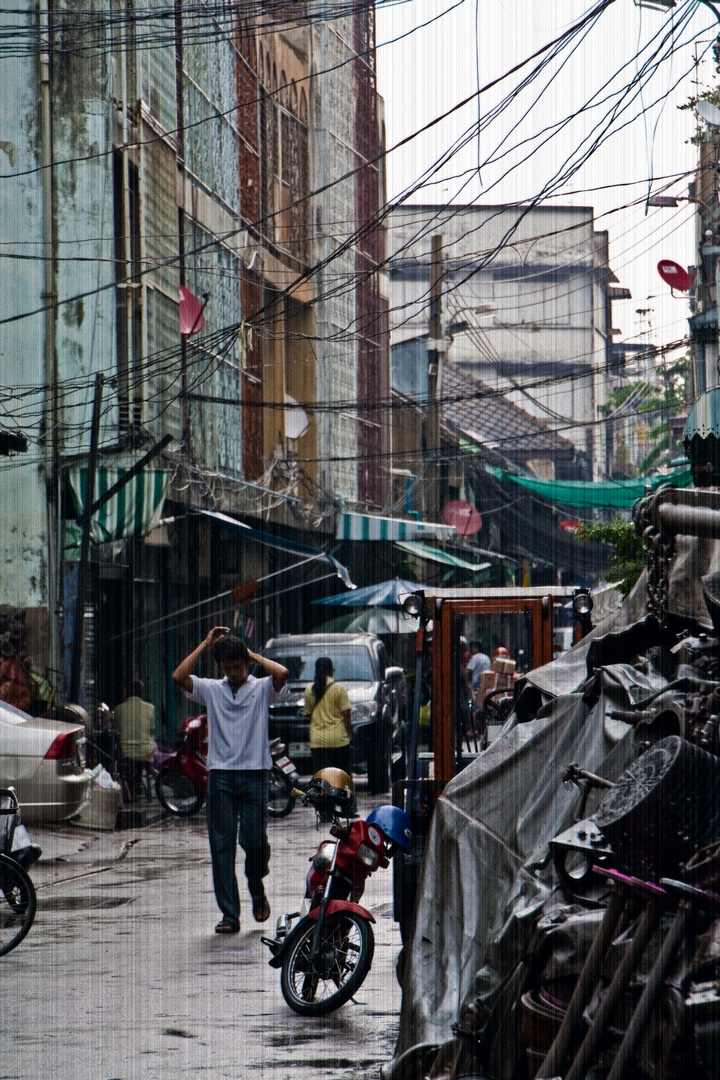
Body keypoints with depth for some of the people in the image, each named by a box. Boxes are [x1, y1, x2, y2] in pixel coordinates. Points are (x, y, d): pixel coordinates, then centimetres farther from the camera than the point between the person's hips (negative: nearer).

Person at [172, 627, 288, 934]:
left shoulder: (261, 689, 5)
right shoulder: (211, 689, 10)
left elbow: (281, 674, -15)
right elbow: (179, 676, -4)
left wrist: (252, 655, -1)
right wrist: (206, 644, 1)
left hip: (254, 773, -2)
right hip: (220, 774, 2)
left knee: (254, 840, -8)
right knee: (221, 846, -1)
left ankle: (257, 889, 24)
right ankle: (229, 914, 1)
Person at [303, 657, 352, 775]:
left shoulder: (309, 690, 4)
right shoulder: (338, 688, -6)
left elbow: (308, 713, 11)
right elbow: (345, 713, -6)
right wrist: (349, 732, 5)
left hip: (317, 740, 3)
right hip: (338, 739, -3)